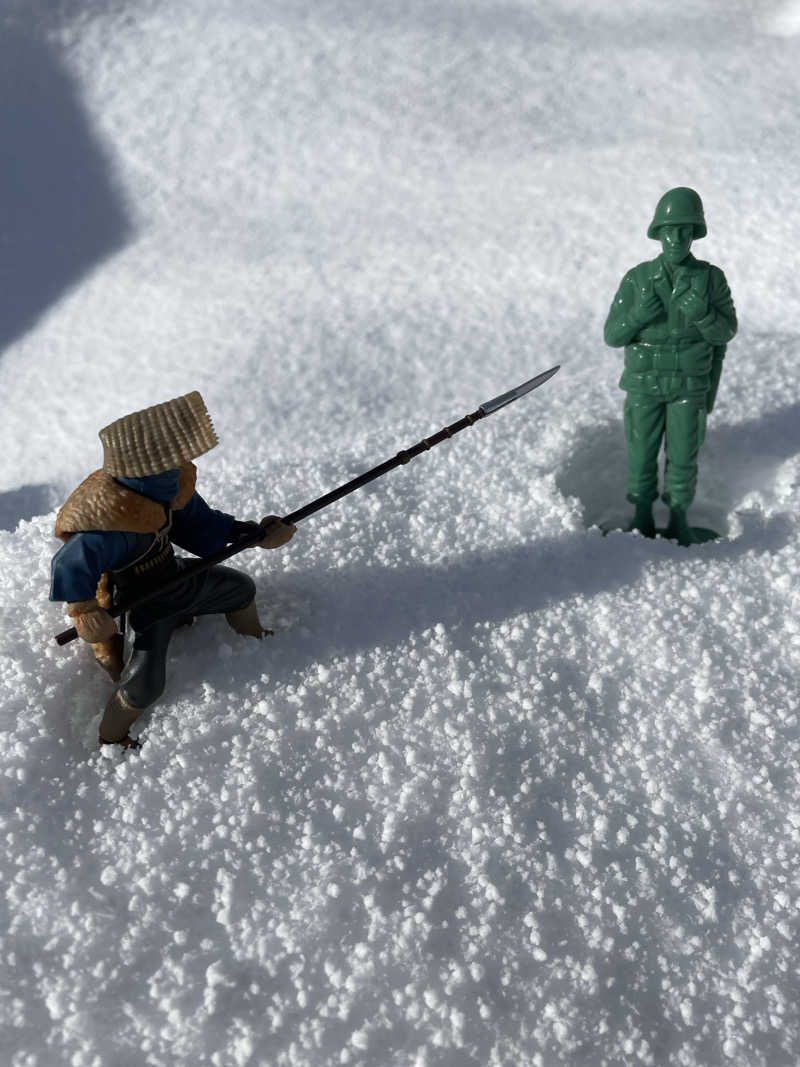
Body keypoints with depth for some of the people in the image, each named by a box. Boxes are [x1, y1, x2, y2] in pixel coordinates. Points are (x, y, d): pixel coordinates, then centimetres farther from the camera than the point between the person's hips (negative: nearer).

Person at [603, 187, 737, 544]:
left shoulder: (711, 278, -11)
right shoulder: (637, 279, -12)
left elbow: (725, 333, -7)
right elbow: (613, 336, -10)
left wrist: (701, 313, -29)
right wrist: (638, 315, -32)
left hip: (689, 385, 0)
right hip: (645, 383, 0)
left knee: (683, 457, 7)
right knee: (641, 455, 8)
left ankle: (678, 523, 28)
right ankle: (642, 520, 29)